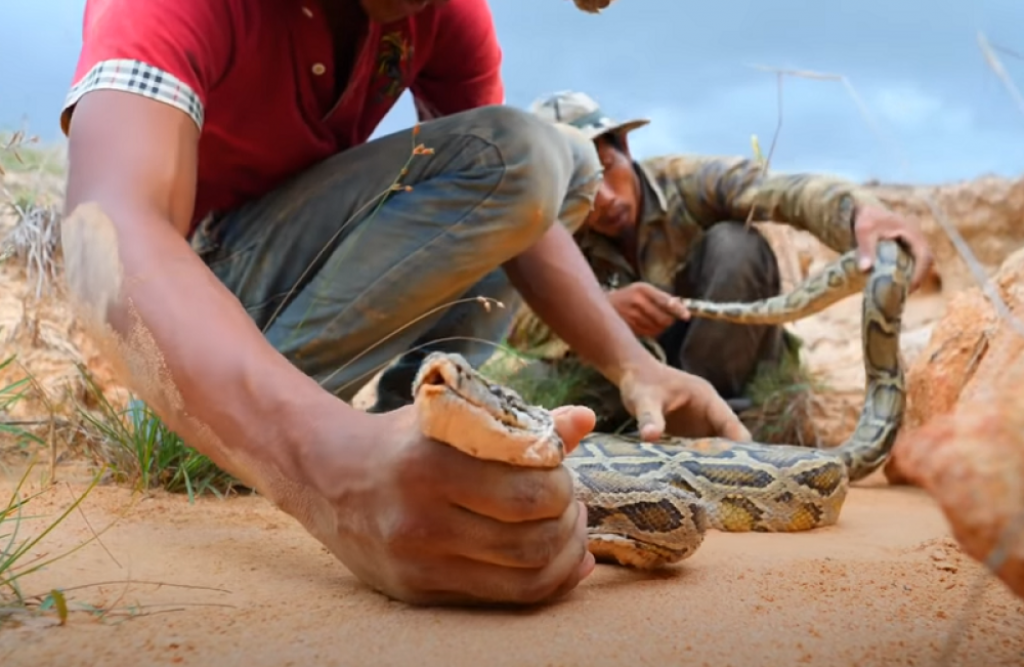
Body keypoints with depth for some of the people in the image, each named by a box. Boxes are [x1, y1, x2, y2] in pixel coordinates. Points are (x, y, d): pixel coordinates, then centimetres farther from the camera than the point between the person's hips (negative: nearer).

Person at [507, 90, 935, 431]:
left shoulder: (686, 182, -19)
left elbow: (782, 191, -38)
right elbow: (512, 316, -29)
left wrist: (859, 208, -60)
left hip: (725, 365, -1)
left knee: (734, 245, -29)